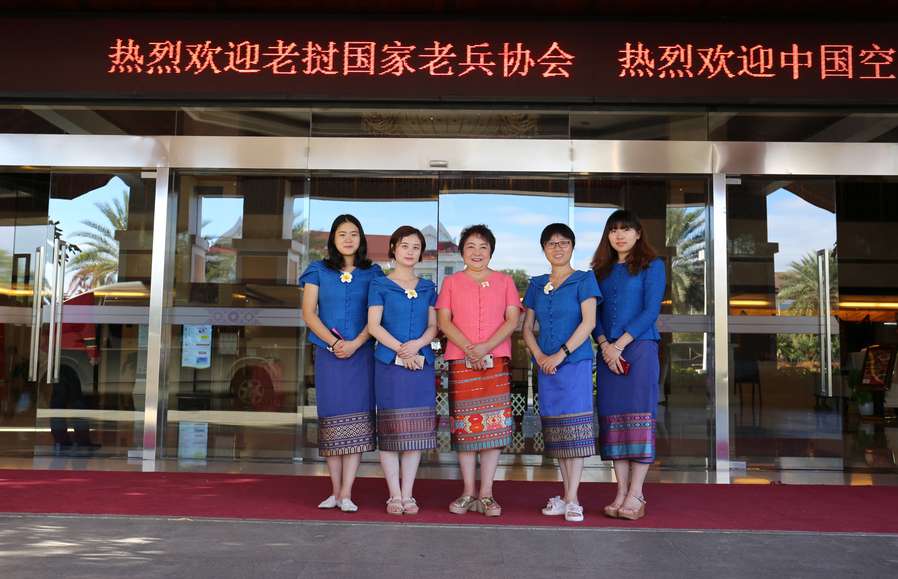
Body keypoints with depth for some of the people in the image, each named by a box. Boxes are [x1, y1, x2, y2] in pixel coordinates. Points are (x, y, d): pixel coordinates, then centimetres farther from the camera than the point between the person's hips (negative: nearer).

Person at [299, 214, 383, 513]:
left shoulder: (372, 273, 8)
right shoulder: (318, 271, 9)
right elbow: (309, 313, 2)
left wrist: (355, 343, -13)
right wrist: (333, 342, -11)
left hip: (361, 354, 0)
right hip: (328, 354, 1)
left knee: (357, 419, -5)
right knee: (332, 419, 3)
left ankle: (346, 493, -3)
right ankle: (335, 491, 10)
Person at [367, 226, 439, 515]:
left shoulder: (428, 287, 14)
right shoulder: (380, 285, 5)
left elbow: (433, 326, 9)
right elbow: (374, 325, -2)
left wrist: (417, 344, -11)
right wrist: (400, 349, -13)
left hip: (421, 364, 3)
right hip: (389, 363, -3)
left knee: (416, 431, 2)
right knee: (390, 429, -2)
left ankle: (408, 494, 10)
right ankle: (394, 495, 7)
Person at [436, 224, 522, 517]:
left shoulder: (504, 281, 12)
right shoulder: (451, 282, 12)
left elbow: (512, 320, 2)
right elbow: (443, 321, 3)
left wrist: (486, 347, -12)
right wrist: (468, 347, -13)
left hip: (496, 360, 0)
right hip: (460, 361, 0)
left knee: (495, 425, -5)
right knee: (464, 426, 0)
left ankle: (486, 494, 2)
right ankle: (468, 493, 8)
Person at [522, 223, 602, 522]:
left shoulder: (584, 280, 1)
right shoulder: (536, 285, 14)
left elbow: (589, 322, -8)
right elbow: (527, 327, 14)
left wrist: (561, 354, -14)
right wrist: (539, 355, -4)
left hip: (575, 362, -4)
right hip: (546, 365, 5)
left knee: (574, 426, -8)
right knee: (555, 430, 7)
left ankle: (572, 500, -7)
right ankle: (566, 495, 15)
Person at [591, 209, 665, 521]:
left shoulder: (651, 266, 4)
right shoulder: (602, 270, 17)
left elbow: (651, 310, -6)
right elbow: (594, 314, 11)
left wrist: (619, 344, -12)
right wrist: (604, 345, -7)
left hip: (639, 348, -4)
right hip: (608, 352, 5)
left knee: (638, 417, -6)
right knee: (612, 419, 2)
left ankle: (635, 496, -3)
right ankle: (621, 493, 7)